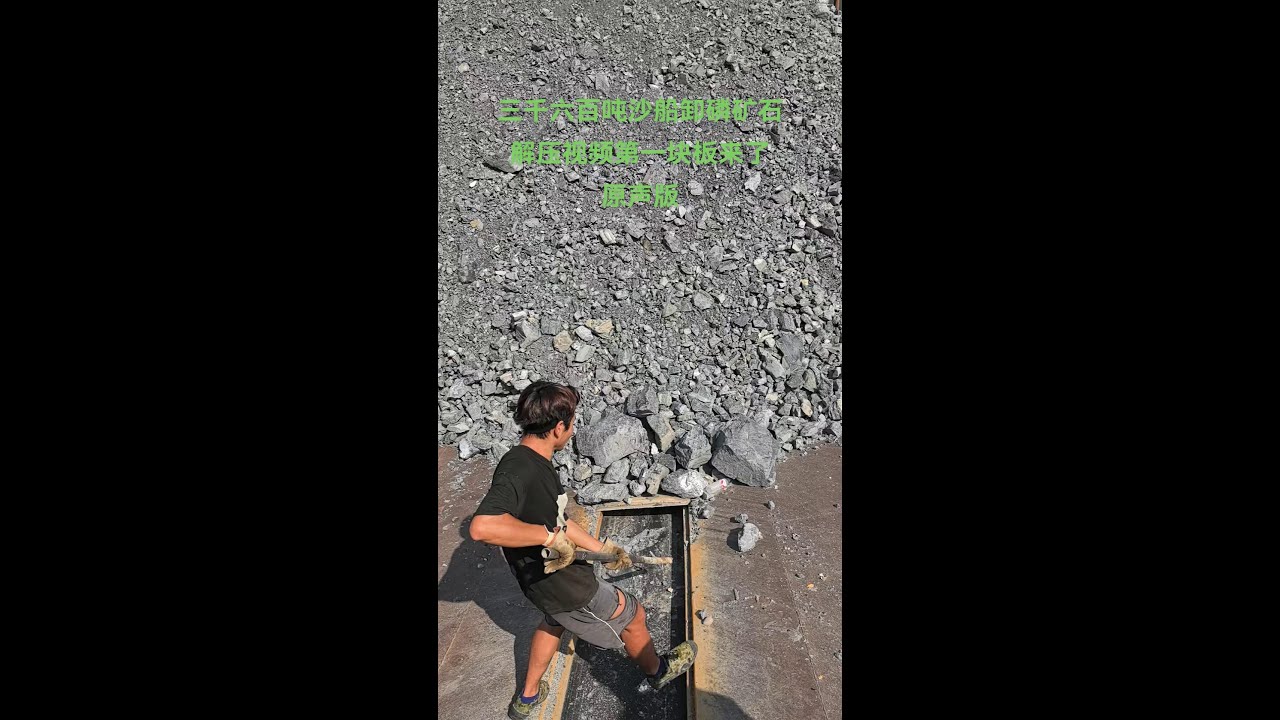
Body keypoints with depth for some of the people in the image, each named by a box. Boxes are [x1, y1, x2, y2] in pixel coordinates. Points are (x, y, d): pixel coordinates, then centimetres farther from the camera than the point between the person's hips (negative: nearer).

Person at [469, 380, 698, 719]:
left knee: (555, 621, 37)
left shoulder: (535, 462, -4)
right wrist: (550, 536, -40)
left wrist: (600, 548, 9)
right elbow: (482, 527, -48)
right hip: (562, 584, -8)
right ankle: (657, 670, 45)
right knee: (631, 616, 16)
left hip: (549, 576, 8)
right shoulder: (518, 470, -34)